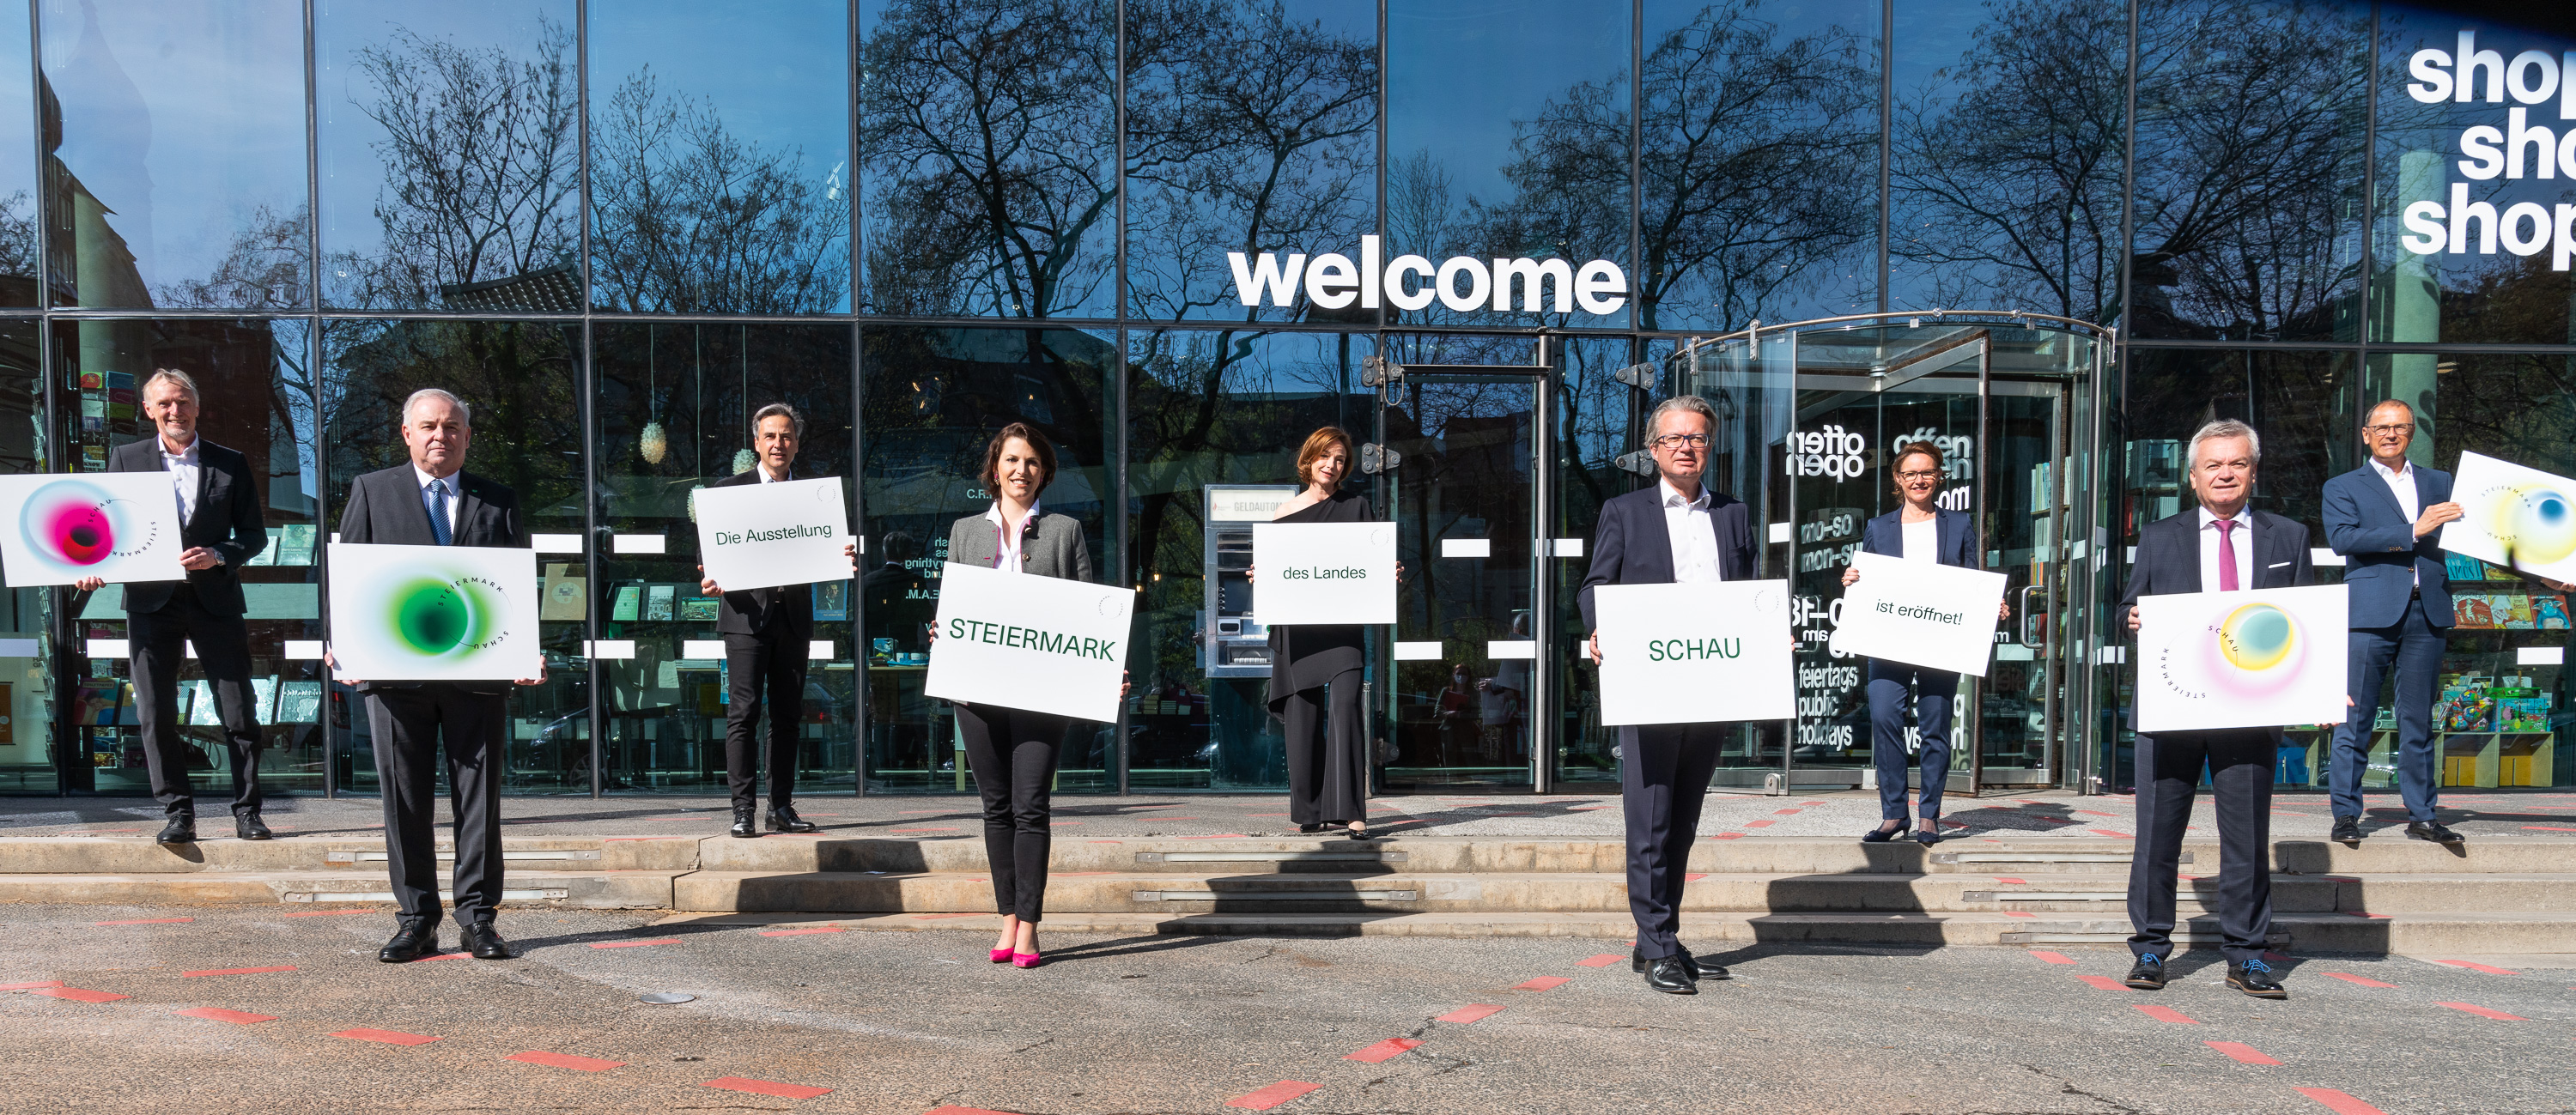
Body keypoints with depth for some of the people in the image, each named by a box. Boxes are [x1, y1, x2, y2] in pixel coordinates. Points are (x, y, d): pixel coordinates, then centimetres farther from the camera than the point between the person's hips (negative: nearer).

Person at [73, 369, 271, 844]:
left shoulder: (231, 463, 7)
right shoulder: (125, 459, 10)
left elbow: (254, 534, 6)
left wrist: (217, 555, -12)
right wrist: (94, 567, -9)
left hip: (215, 599, -1)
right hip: (151, 602, 1)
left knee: (239, 715, 0)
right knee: (156, 716, 1)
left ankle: (247, 812, 9)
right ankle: (177, 813, 11)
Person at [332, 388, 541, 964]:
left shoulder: (500, 502, 12)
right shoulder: (371, 491, 11)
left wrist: (530, 653, -6)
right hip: (394, 672, 0)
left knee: (479, 797, 3)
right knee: (404, 799, 5)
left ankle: (478, 916, 11)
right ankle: (416, 919, 14)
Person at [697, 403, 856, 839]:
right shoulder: (729, 489, 6)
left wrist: (840, 558, -11)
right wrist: (710, 579, -18)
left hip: (793, 616, 3)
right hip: (747, 615, -3)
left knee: (787, 714, 6)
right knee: (743, 713, -6)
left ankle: (781, 807, 13)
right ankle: (743, 810, -1)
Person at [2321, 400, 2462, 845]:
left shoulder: (2440, 484, 19)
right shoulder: (2343, 487, 8)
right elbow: (2342, 538, -9)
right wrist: (2412, 531, -14)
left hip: (2427, 612, 3)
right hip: (2371, 612, -3)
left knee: (2419, 720, 8)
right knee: (2355, 718, -2)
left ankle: (2422, 816, 14)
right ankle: (2346, 815, 4)